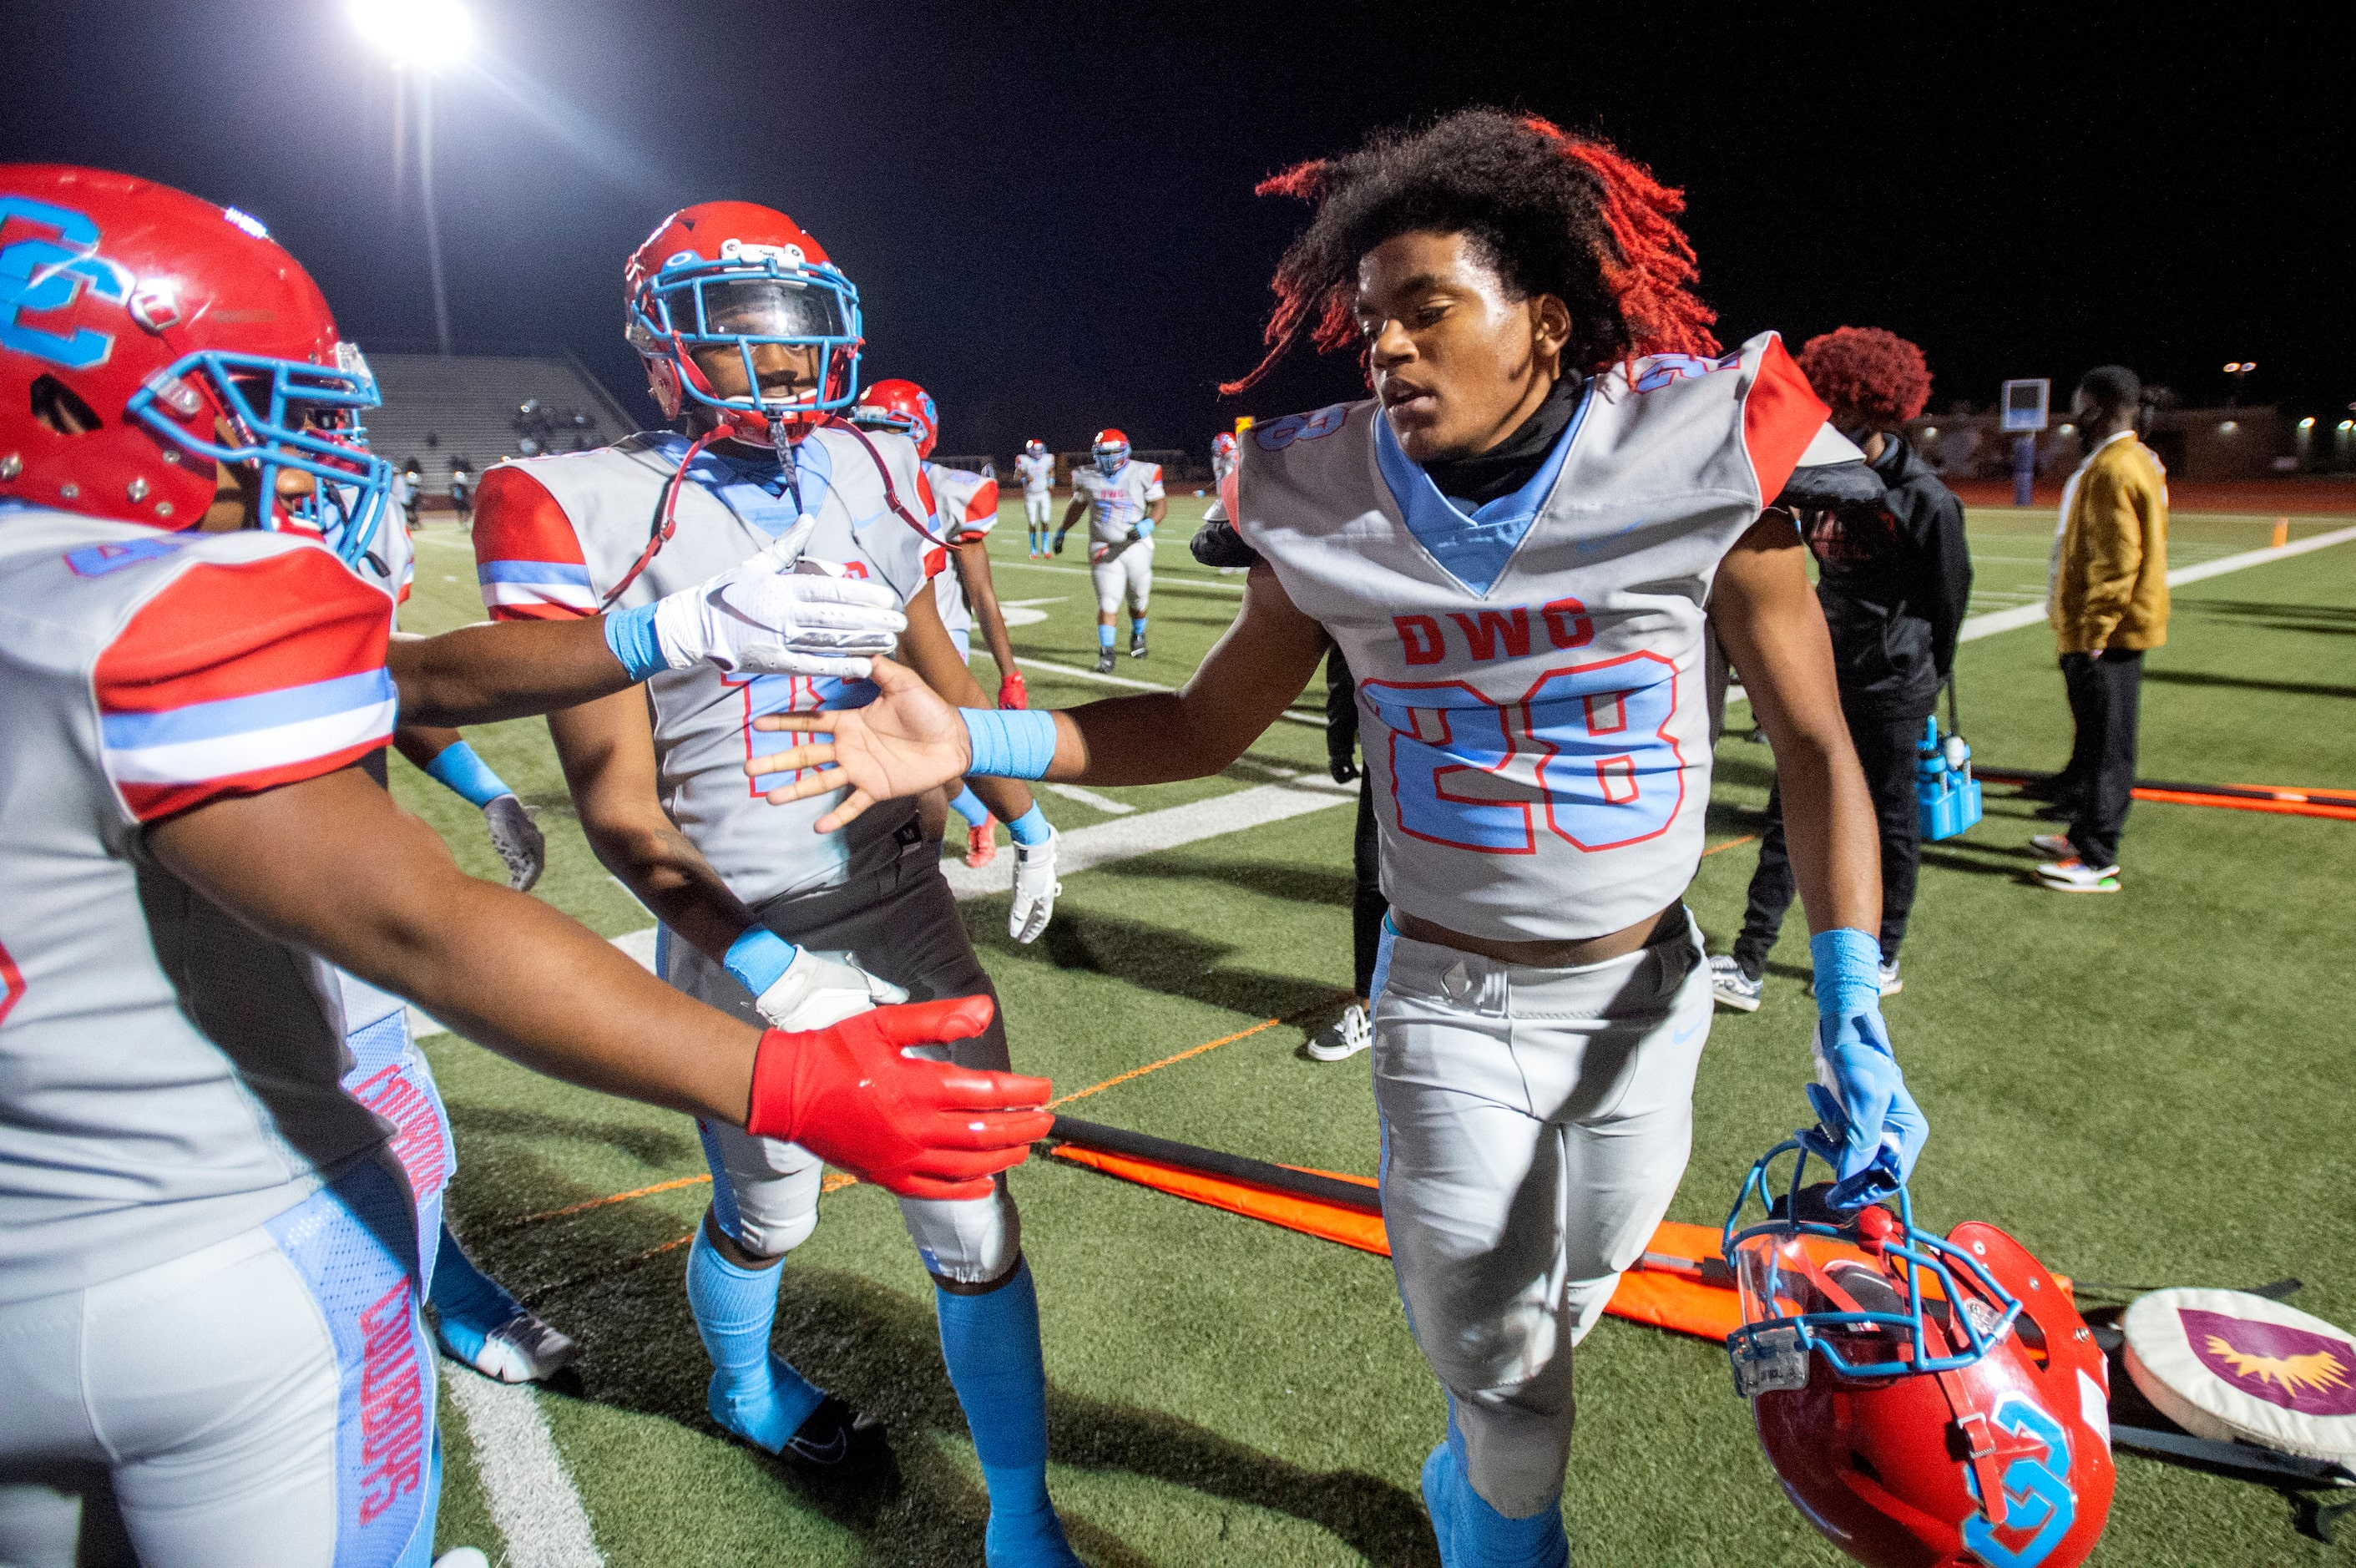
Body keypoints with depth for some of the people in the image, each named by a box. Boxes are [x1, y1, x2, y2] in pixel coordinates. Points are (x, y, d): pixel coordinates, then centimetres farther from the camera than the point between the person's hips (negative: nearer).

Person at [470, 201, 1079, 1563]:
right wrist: (760, 966, -24)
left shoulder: (874, 475, 3)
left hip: (910, 914, 4)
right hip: (745, 948, -3)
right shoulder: (593, 512, -11)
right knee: (767, 1218, 19)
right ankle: (744, 1389, 55)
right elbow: (620, 807, -13)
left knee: (975, 1226, 8)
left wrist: (1027, 823, 24)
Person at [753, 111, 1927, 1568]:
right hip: (1450, 1002, -1)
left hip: (1647, 991, 1)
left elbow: (1816, 747, -7)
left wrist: (1854, 1022, -13)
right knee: (1497, 1359, 8)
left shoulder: (1693, 462, -14)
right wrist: (973, 739, -13)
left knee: (1571, 1299, 21)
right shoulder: (1332, 507, -10)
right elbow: (1206, 725, -1)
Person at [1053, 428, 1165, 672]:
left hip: (1136, 546, 0)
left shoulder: (1142, 473, -6)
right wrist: (1062, 532, 26)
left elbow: (1161, 505, -3)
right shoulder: (1087, 478, 1)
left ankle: (1138, 635, 43)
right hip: (1104, 549, 0)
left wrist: (1147, 525, -22)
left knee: (1138, 601, 14)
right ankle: (1106, 653, -5)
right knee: (1107, 603, -10)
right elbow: (1077, 505, 19)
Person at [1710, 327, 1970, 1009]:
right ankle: (1748, 965, 4)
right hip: (1825, 676, 6)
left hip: (1891, 689, -6)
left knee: (1891, 819, 8)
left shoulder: (1924, 498, -13)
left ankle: (1883, 959, 25)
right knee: (1787, 812, 2)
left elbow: (1950, 595, -3)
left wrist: (1926, 677, 6)